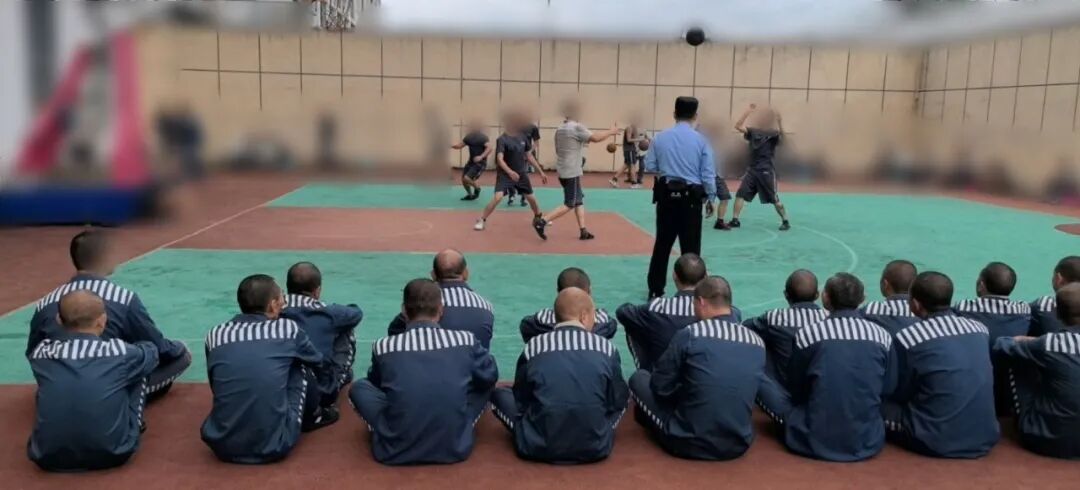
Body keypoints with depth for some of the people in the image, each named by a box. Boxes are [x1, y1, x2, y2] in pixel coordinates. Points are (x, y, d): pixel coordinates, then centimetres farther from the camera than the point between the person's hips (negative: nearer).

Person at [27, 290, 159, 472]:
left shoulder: (40, 353, 1)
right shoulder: (120, 352, -4)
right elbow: (150, 351, 20)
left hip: (48, 457, 3)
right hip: (111, 454, -3)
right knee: (139, 367, 13)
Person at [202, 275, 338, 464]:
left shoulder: (215, 334, 5)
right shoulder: (288, 328, 2)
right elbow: (321, 367, 21)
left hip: (222, 446, 3)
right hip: (274, 447, -3)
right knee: (301, 365, 16)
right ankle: (314, 417, 36)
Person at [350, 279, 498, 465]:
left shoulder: (383, 346, -4)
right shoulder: (465, 340, -4)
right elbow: (490, 376, 14)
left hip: (397, 450, 0)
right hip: (455, 447, 0)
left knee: (359, 387, 21)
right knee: (483, 381, 20)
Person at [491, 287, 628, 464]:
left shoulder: (533, 346, -3)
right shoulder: (606, 347, -2)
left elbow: (521, 401, 6)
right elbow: (618, 401, 7)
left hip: (539, 447, -1)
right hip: (595, 448, 2)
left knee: (499, 393, 18)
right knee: (620, 397, 26)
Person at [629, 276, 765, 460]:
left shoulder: (689, 334, -13)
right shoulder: (758, 343, 0)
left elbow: (661, 386, -4)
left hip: (689, 443, -6)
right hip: (739, 445, 6)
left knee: (639, 378, 15)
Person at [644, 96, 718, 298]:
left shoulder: (660, 137, 0)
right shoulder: (700, 140, -5)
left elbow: (649, 166, 5)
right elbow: (708, 174, -2)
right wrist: (710, 199, 9)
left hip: (666, 195, 3)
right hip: (690, 198, -2)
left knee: (662, 244, 13)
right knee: (690, 247, 6)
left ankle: (655, 290, 19)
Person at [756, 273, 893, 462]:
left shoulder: (808, 333, -8)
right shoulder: (883, 336, -1)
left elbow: (795, 391, 4)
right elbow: (884, 390, 12)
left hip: (815, 442, -4)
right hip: (869, 443, 5)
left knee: (758, 378, 8)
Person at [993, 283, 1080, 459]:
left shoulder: (1050, 343, -18)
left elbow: (1001, 347, -3)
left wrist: (1023, 341, 22)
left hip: (1049, 442, -4)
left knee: (1019, 364, 10)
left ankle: (1032, 428, 27)